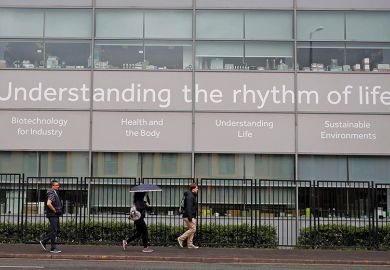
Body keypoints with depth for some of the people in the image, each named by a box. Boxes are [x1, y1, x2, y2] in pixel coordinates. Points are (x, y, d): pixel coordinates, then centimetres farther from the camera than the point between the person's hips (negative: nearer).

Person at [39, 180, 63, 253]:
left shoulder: (55, 193, 17)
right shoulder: (52, 194, -15)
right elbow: (48, 204, -31)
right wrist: (54, 210, -20)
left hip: (56, 215, 10)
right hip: (53, 215, -10)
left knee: (57, 231, 13)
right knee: (54, 231, -5)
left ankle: (43, 241, 20)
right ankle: (53, 248, 2)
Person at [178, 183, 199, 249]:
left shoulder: (193, 196, 18)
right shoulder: (190, 196, -16)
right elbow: (188, 207, -23)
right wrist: (190, 217, -26)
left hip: (192, 216, 11)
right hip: (189, 216, -11)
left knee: (191, 230, 10)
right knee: (193, 229, -10)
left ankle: (190, 244, 11)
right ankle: (181, 238, -2)